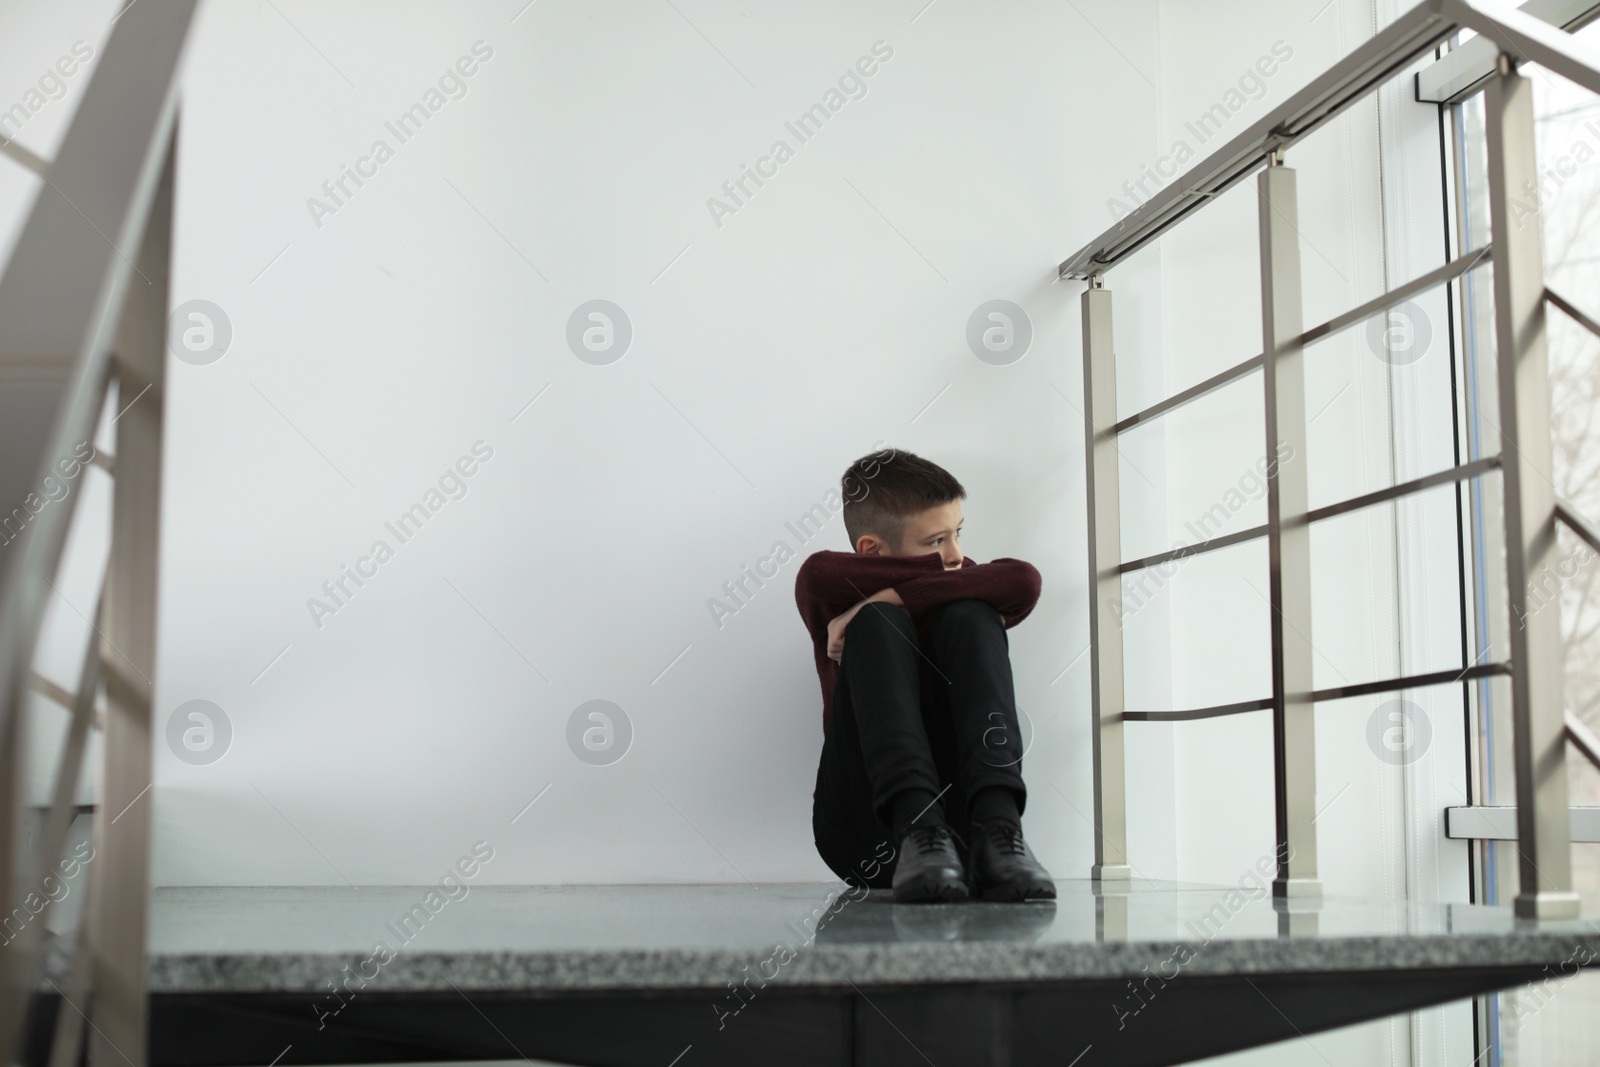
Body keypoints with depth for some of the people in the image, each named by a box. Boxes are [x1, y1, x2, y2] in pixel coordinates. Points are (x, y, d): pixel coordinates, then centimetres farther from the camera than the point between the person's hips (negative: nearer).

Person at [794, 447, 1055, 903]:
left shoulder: (960, 598, 15)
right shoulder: (836, 606, 11)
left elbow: (1024, 581, -9)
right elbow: (817, 572, -16)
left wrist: (892, 596, -11)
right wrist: (950, 573, -8)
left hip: (959, 810, 2)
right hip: (863, 837, -1)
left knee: (969, 616, -12)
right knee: (879, 623, -16)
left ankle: (998, 826, -35)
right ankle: (916, 828, -39)